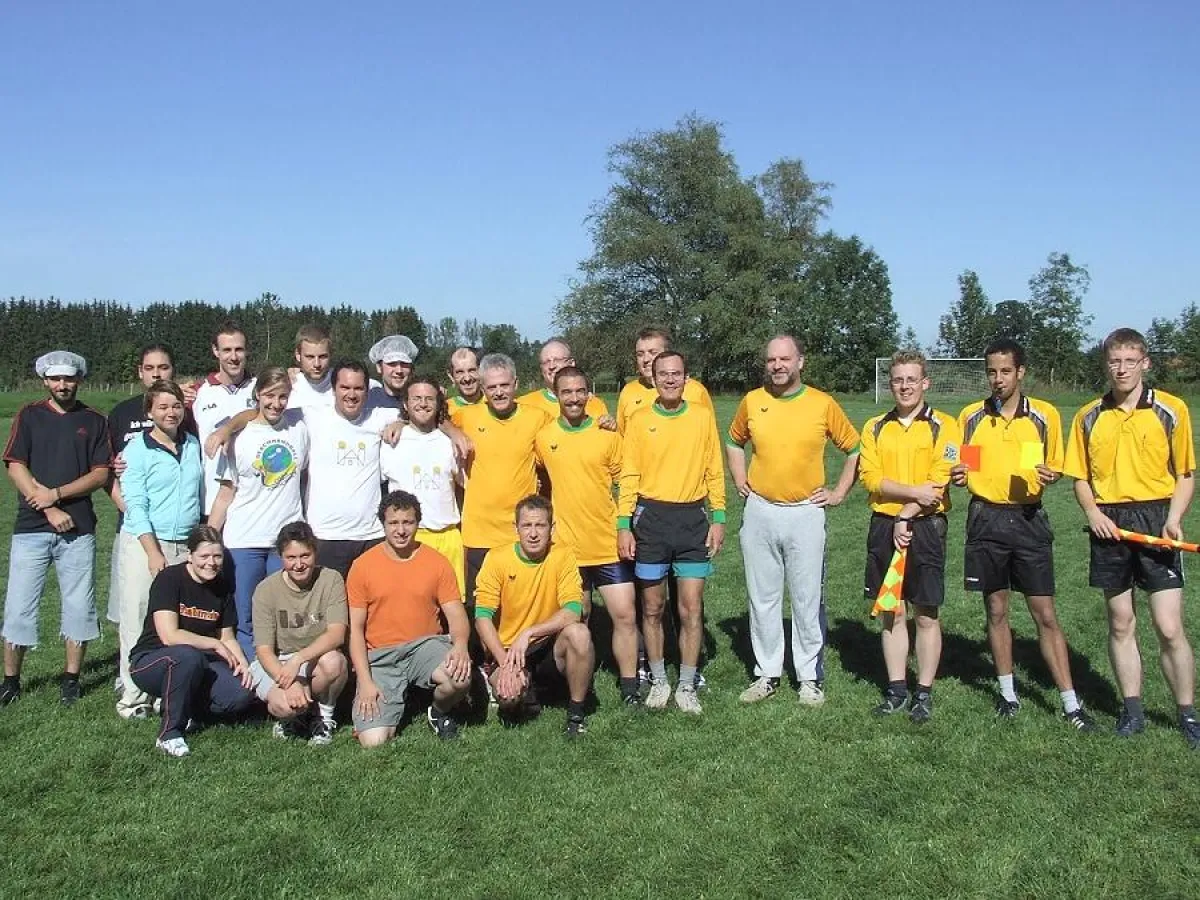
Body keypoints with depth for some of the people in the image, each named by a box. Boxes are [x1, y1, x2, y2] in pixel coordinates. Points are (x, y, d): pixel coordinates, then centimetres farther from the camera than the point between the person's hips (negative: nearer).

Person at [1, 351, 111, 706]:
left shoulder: (95, 421, 7)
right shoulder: (29, 415, 7)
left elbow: (101, 475, 0)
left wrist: (56, 494, -12)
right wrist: (49, 509, -11)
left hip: (78, 529, 0)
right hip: (30, 527, 0)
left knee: (79, 606, 4)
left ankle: (71, 678, 16)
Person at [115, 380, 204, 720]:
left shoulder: (195, 446, 10)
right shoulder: (137, 450, -3)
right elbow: (135, 507, -8)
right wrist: (154, 553, -15)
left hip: (186, 545, 4)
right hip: (143, 543, -4)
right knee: (138, 621, -2)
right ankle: (133, 696, 6)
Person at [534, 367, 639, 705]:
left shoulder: (608, 435, -2)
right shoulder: (542, 437, 0)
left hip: (610, 545, 0)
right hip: (566, 546, 0)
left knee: (625, 615, -1)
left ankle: (630, 690, 12)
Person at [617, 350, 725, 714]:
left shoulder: (703, 417, 3)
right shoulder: (639, 419, 1)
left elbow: (715, 471, 5)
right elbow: (628, 475, 1)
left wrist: (718, 518, 0)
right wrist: (624, 525, -5)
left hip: (693, 519, 0)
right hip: (651, 518, 0)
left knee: (691, 608, 1)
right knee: (652, 607, 9)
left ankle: (687, 686, 14)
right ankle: (658, 681, 24)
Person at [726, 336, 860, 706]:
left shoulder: (823, 404, -2)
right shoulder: (752, 401, 3)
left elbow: (855, 449, 8)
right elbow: (734, 442, 21)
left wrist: (839, 492, 3)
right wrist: (740, 481, 11)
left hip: (806, 514, -2)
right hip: (760, 513, 2)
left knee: (807, 600, 3)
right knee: (762, 599, 8)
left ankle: (809, 677, 14)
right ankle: (767, 674, 19)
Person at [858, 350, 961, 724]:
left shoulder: (943, 426, -1)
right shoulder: (875, 427, 9)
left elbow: (939, 481, -10)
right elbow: (870, 477, -4)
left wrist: (906, 516, -15)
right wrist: (914, 491, -16)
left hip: (925, 527, -3)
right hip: (884, 525, 3)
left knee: (926, 615, 2)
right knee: (891, 612, 9)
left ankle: (924, 694, 12)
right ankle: (897, 690, 18)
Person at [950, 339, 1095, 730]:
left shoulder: (1045, 415, 0)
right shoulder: (970, 416, 4)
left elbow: (1056, 467, 7)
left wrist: (1048, 477, -15)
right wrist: (958, 477, -10)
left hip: (1028, 519, -1)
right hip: (986, 519, 2)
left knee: (1045, 614, -1)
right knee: (996, 610, 9)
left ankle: (1071, 704, 5)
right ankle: (1007, 693, 23)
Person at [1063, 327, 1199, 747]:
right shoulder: (1089, 417, 7)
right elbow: (1081, 477, 12)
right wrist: (1092, 512, -6)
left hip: (1156, 521, -2)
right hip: (1109, 526, 3)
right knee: (1121, 624, 10)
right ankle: (1132, 710, 22)